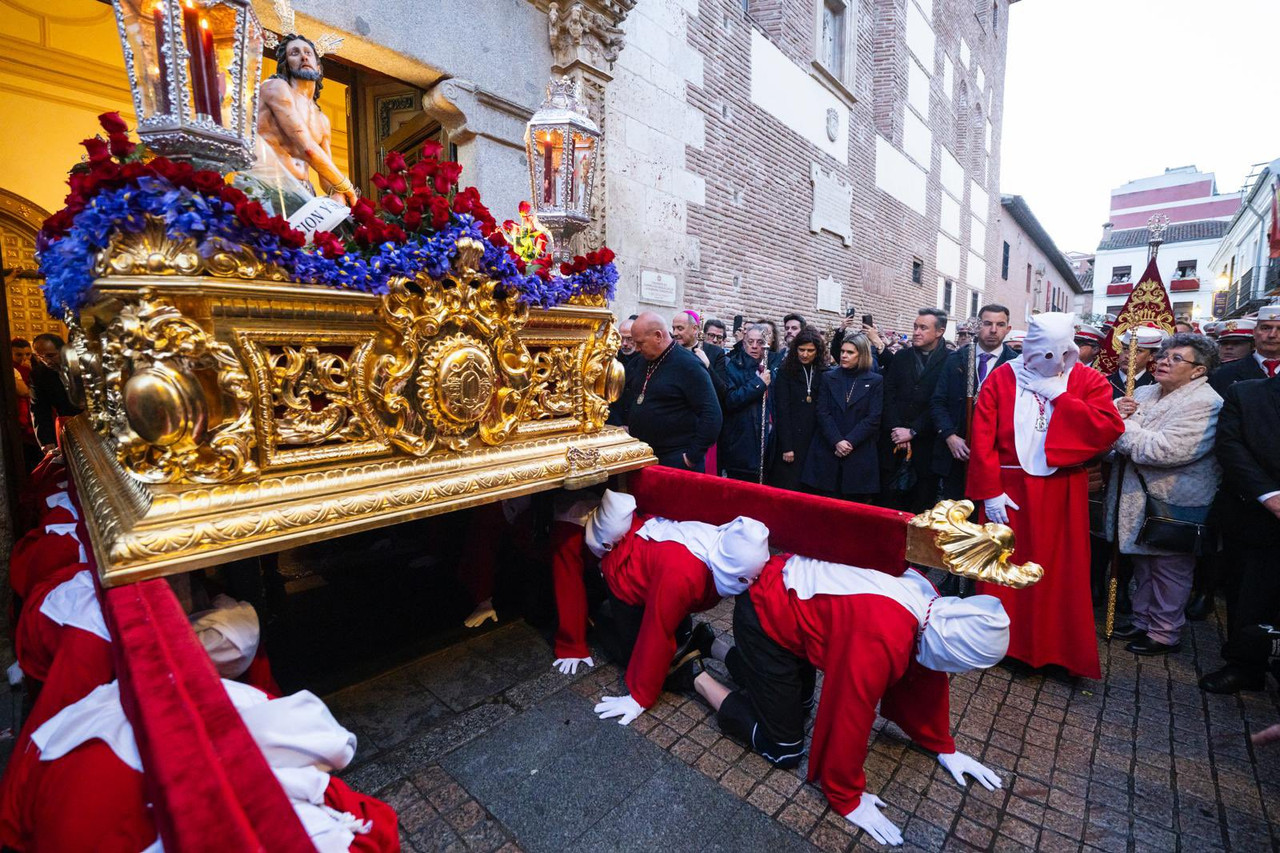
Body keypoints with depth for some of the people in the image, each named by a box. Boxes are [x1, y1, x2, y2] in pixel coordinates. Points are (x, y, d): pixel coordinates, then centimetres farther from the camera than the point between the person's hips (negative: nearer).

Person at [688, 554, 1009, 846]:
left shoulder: (930, 604, -5)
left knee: (799, 701, 25)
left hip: (791, 586, 9)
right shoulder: (881, 640, -33)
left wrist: (944, 747, 20)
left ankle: (711, 646, 33)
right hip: (765, 611, -9)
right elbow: (849, 718, -23)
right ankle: (697, 678, 13)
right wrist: (848, 799, -7)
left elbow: (924, 677, 11)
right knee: (784, 750, 1)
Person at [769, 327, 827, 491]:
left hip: (816, 441, 2)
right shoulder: (785, 372, 0)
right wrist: (786, 447, -11)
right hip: (791, 441, -2)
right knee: (786, 488, -1)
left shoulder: (825, 374, 6)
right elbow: (782, 411, -5)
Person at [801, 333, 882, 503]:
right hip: (827, 451, 1)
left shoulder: (875, 381, 4)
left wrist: (849, 441, -13)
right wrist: (837, 441, -12)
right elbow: (823, 413, 0)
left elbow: (874, 418, -4)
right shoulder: (829, 377, 9)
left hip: (859, 454, -1)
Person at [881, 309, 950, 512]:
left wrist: (913, 431, -10)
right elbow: (889, 397, 4)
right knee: (893, 498, 6)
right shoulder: (900, 359, 11)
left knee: (923, 503, 4)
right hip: (896, 443, 3)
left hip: (927, 443, -3)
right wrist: (896, 431, -6)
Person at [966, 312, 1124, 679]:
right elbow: (982, 439, -7)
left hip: (1061, 494, 1)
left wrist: (1060, 397, -15)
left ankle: (1058, 647, 23)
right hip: (1007, 490, -1)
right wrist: (990, 492, -11)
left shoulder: (1088, 381, 3)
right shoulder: (1002, 378, -2)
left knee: (1060, 572, 7)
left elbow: (1111, 428, -12)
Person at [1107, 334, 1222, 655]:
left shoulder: (1204, 404, -17)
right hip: (1140, 501, 7)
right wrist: (1116, 412, -12)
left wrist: (1121, 425, -20)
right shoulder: (1143, 393, 7)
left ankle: (1165, 634, 25)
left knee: (1169, 572, 9)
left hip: (1175, 508, -7)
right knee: (1143, 567, 21)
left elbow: (1163, 450, -29)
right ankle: (1142, 621, 36)